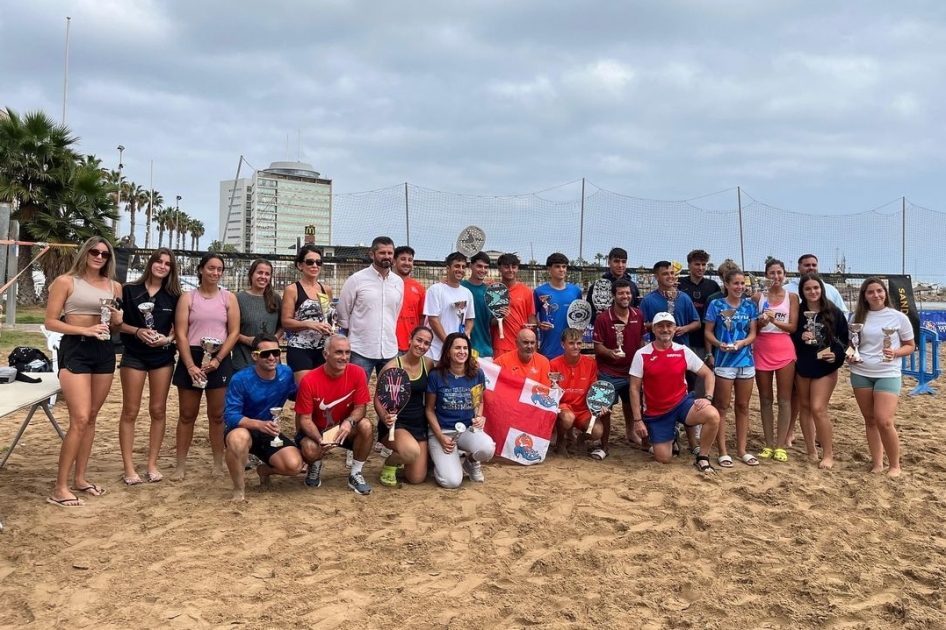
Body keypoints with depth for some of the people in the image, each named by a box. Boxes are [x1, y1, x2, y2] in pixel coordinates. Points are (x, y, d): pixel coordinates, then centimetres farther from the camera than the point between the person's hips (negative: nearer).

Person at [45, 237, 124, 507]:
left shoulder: (114, 286, 11)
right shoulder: (66, 281, -3)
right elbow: (50, 322, -8)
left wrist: (118, 321, -2)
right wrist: (86, 330, -19)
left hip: (104, 352, 6)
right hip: (74, 350, -5)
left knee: (91, 418, 11)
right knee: (79, 419, -13)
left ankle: (80, 478, 23)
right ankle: (60, 487, -4)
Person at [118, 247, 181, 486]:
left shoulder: (173, 296, 4)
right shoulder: (130, 290, -2)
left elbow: (178, 326, 9)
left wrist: (168, 338, -11)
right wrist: (137, 331, -18)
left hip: (163, 357, 2)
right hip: (134, 356, -2)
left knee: (158, 410, 6)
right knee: (130, 412, 1)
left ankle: (152, 464, 16)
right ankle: (128, 467, 7)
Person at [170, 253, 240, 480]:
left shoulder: (229, 298, 5)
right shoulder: (187, 297, 3)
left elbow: (234, 332, 0)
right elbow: (181, 334, -3)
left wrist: (217, 360, -11)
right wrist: (190, 365, -13)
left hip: (220, 360, 0)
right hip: (191, 358, 0)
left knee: (217, 415, 6)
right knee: (187, 415, 7)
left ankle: (218, 465, 14)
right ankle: (181, 466, 15)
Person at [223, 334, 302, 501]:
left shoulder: (286, 373, -7)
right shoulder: (240, 379, -19)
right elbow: (230, 416, -25)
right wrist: (259, 424, -40)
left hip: (271, 434, 3)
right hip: (245, 430, -3)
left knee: (294, 466, -22)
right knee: (239, 437, -41)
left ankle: (265, 470, 17)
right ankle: (239, 489, -14)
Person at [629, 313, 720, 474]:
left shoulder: (683, 351, -4)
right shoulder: (641, 355, -9)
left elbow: (708, 374, 4)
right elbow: (634, 389, -6)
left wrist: (708, 398, -14)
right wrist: (638, 420, -9)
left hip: (682, 403, 1)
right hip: (655, 413, -1)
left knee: (712, 415, -29)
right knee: (664, 459, -2)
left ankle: (702, 458, -8)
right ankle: (670, 436, 34)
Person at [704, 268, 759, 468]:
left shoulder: (750, 306, 7)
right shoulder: (716, 305, -2)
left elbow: (753, 333, 5)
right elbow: (708, 332, -3)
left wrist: (742, 343, -15)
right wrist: (719, 344, -21)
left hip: (746, 360, 4)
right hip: (724, 361, -4)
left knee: (742, 406, 11)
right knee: (722, 406, 1)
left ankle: (742, 450, 19)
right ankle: (723, 451, 6)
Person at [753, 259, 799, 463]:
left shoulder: (792, 297, 3)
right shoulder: (759, 297, 5)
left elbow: (793, 327, -2)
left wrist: (774, 320, -17)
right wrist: (762, 320, -16)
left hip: (784, 350, -1)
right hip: (762, 350, 1)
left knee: (784, 398, 0)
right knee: (765, 398, 6)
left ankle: (781, 445, 5)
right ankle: (769, 444, 14)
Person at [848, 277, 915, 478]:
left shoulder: (898, 317, -3)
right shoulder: (858, 317, 5)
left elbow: (910, 346, 4)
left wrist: (895, 353, -16)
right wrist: (850, 354, -6)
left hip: (888, 374, -3)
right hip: (860, 374, 3)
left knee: (884, 421, -12)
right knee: (870, 420, 9)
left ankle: (894, 465, 6)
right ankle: (877, 463, 19)